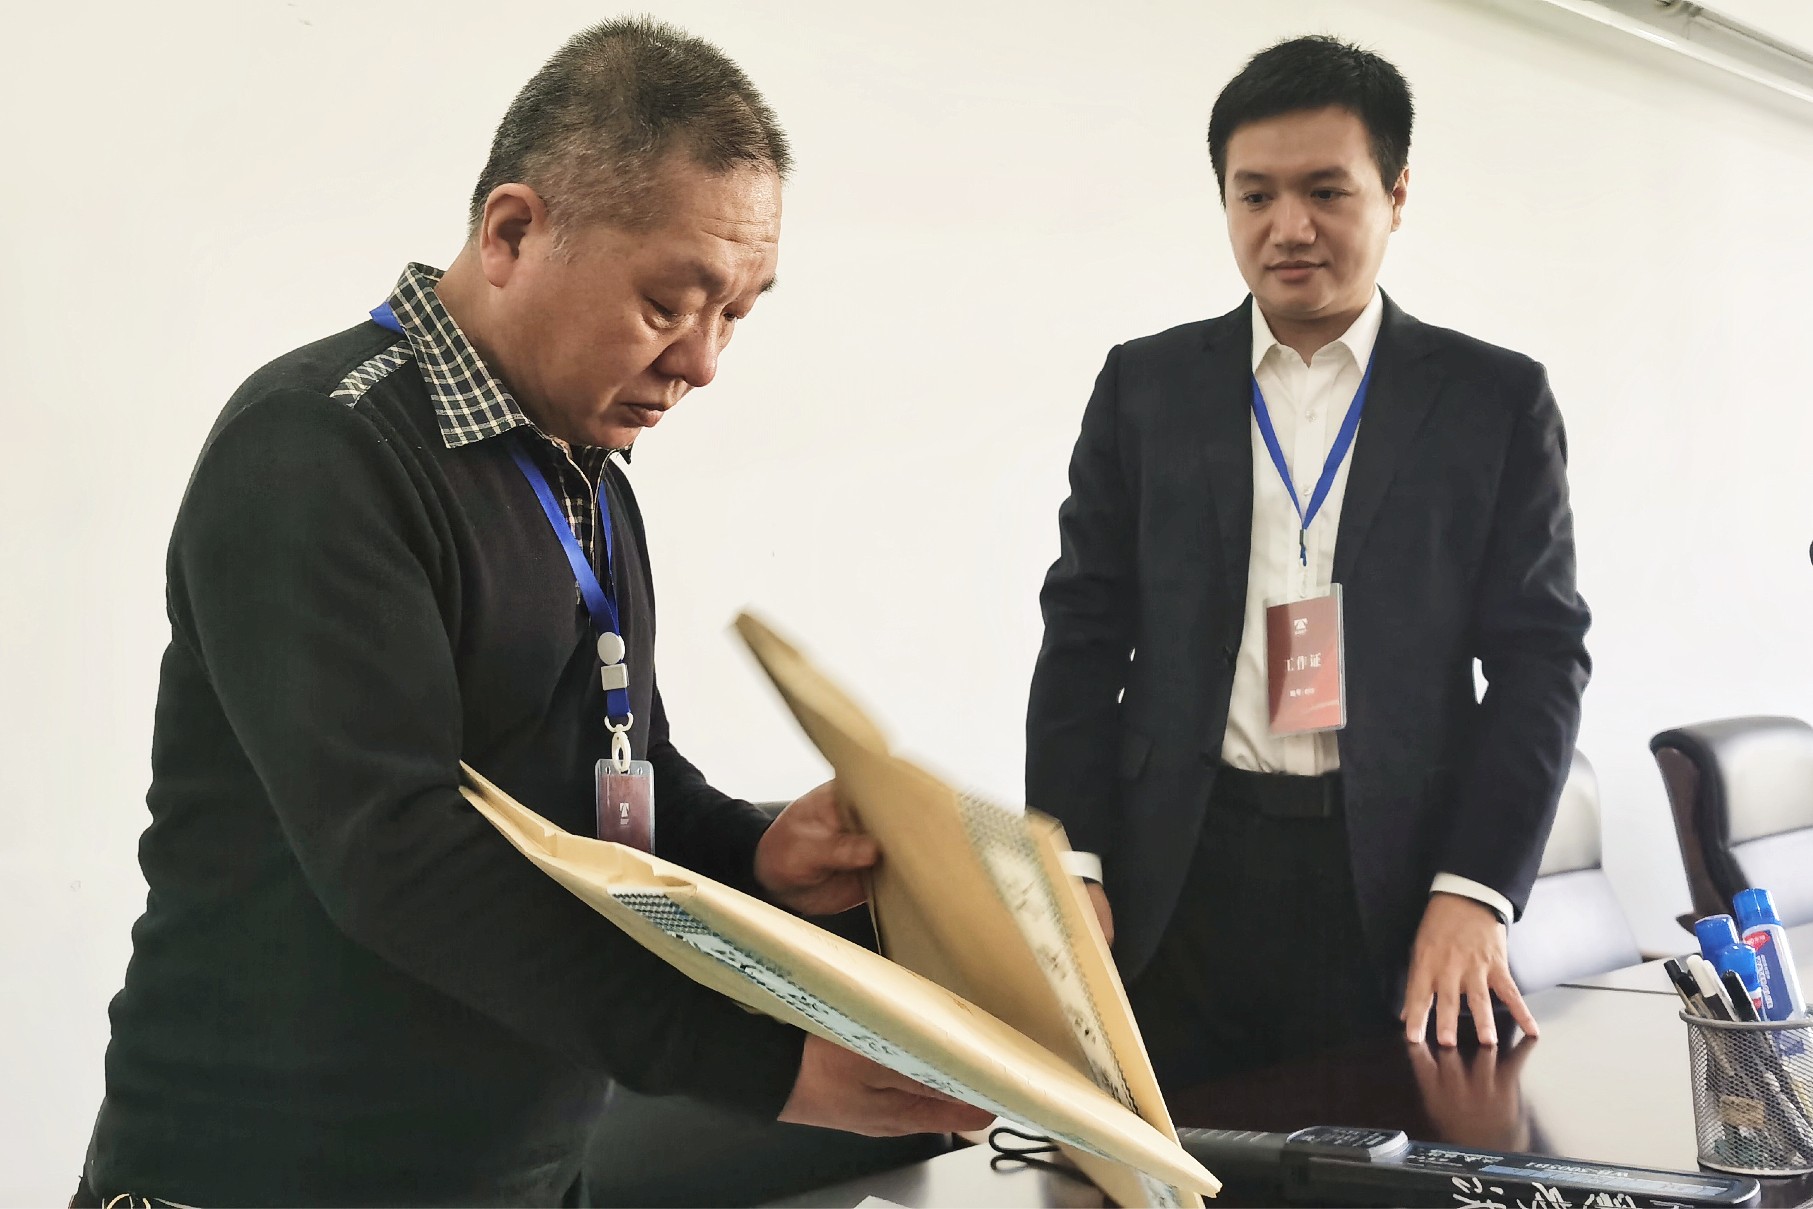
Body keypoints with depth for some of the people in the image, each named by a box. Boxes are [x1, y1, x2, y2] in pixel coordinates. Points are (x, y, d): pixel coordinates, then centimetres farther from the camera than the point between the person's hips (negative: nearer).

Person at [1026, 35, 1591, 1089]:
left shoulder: (1497, 399, 5)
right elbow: (1085, 636, 7)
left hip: (1397, 883, 0)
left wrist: (1473, 893, -10)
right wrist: (1072, 869, -3)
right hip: (1180, 880, 1)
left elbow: (1541, 653, 1)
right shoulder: (1146, 387, 8)